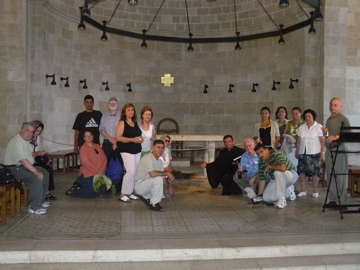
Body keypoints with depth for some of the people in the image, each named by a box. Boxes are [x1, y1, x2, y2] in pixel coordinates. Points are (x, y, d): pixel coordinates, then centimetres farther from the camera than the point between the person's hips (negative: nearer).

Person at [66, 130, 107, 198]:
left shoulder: (98, 146, 11)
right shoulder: (83, 148, -7)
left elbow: (104, 158, 6)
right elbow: (86, 162, -17)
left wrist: (103, 169, -10)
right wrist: (97, 171, -20)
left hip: (100, 174, 7)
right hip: (88, 174, -7)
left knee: (100, 191, 10)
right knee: (90, 194, -11)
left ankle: (79, 187, 27)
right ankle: (73, 190, 14)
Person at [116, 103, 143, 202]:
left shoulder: (136, 123, 13)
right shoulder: (122, 123, -5)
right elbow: (118, 138, -13)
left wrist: (140, 139, 2)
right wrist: (132, 139, -20)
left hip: (137, 151, 7)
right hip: (126, 151, -7)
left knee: (135, 172, 6)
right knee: (131, 171, -14)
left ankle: (130, 192, 17)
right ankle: (123, 194, -4)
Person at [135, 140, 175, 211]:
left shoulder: (160, 161, 6)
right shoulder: (148, 158, -21)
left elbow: (163, 177, 6)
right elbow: (152, 173, -35)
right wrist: (167, 173, -25)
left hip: (148, 185, 9)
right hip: (139, 185, -9)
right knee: (158, 179, -30)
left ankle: (146, 197, 18)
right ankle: (154, 204, -17)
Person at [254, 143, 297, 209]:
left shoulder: (276, 154, -27)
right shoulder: (261, 162, -6)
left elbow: (283, 168, -44)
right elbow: (262, 179, 1)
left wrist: (269, 166, -29)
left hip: (291, 175, -7)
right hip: (277, 180, 7)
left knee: (278, 172, -39)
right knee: (266, 197, -6)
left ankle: (282, 199, -25)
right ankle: (288, 191, 14)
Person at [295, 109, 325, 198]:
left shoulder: (319, 127, -1)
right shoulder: (301, 127, 12)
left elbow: (322, 141, -5)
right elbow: (298, 141, 14)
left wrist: (322, 152, -11)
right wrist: (297, 151, 11)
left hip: (314, 153, -4)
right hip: (303, 153, 4)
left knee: (315, 172, -2)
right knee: (301, 171, 1)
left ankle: (315, 191, 8)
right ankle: (303, 190, 10)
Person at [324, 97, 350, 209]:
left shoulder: (343, 119, -5)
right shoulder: (329, 119, 18)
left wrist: (336, 137, -23)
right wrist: (324, 132, 5)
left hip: (339, 149, -8)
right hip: (329, 149, 8)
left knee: (340, 176, -6)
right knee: (330, 176, 9)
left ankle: (342, 201, -1)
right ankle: (333, 199, 16)